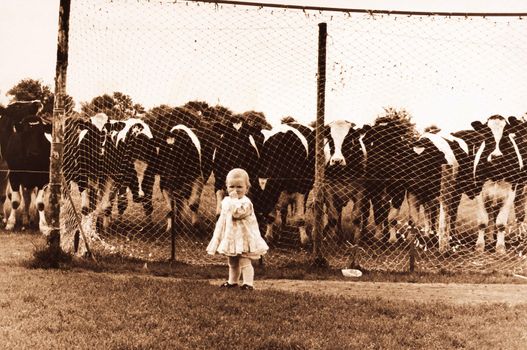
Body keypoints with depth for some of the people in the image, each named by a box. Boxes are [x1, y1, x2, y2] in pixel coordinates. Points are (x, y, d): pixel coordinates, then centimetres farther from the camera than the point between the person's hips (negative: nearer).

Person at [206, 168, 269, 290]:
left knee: (245, 262, -7)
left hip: (243, 238, -8)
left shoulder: (245, 202, -17)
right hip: (230, 237, 8)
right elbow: (222, 220, 15)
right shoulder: (226, 201, 7)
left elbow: (237, 212, -35)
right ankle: (232, 281, 33)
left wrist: (234, 199, -26)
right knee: (232, 262, 20)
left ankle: (248, 283, -4)